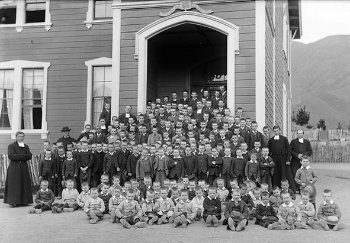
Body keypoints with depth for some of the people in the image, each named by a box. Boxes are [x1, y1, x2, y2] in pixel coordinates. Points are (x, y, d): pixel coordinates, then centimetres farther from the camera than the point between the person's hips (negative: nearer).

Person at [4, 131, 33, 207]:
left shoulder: (26, 146, 14)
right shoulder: (11, 146, 1)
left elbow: (29, 156, 2)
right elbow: (11, 156, -14)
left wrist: (18, 156, -11)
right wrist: (23, 156, -12)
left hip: (24, 168, 4)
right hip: (14, 168, -4)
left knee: (24, 184, 3)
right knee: (13, 185, -6)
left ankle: (24, 201, 8)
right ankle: (13, 202, -4)